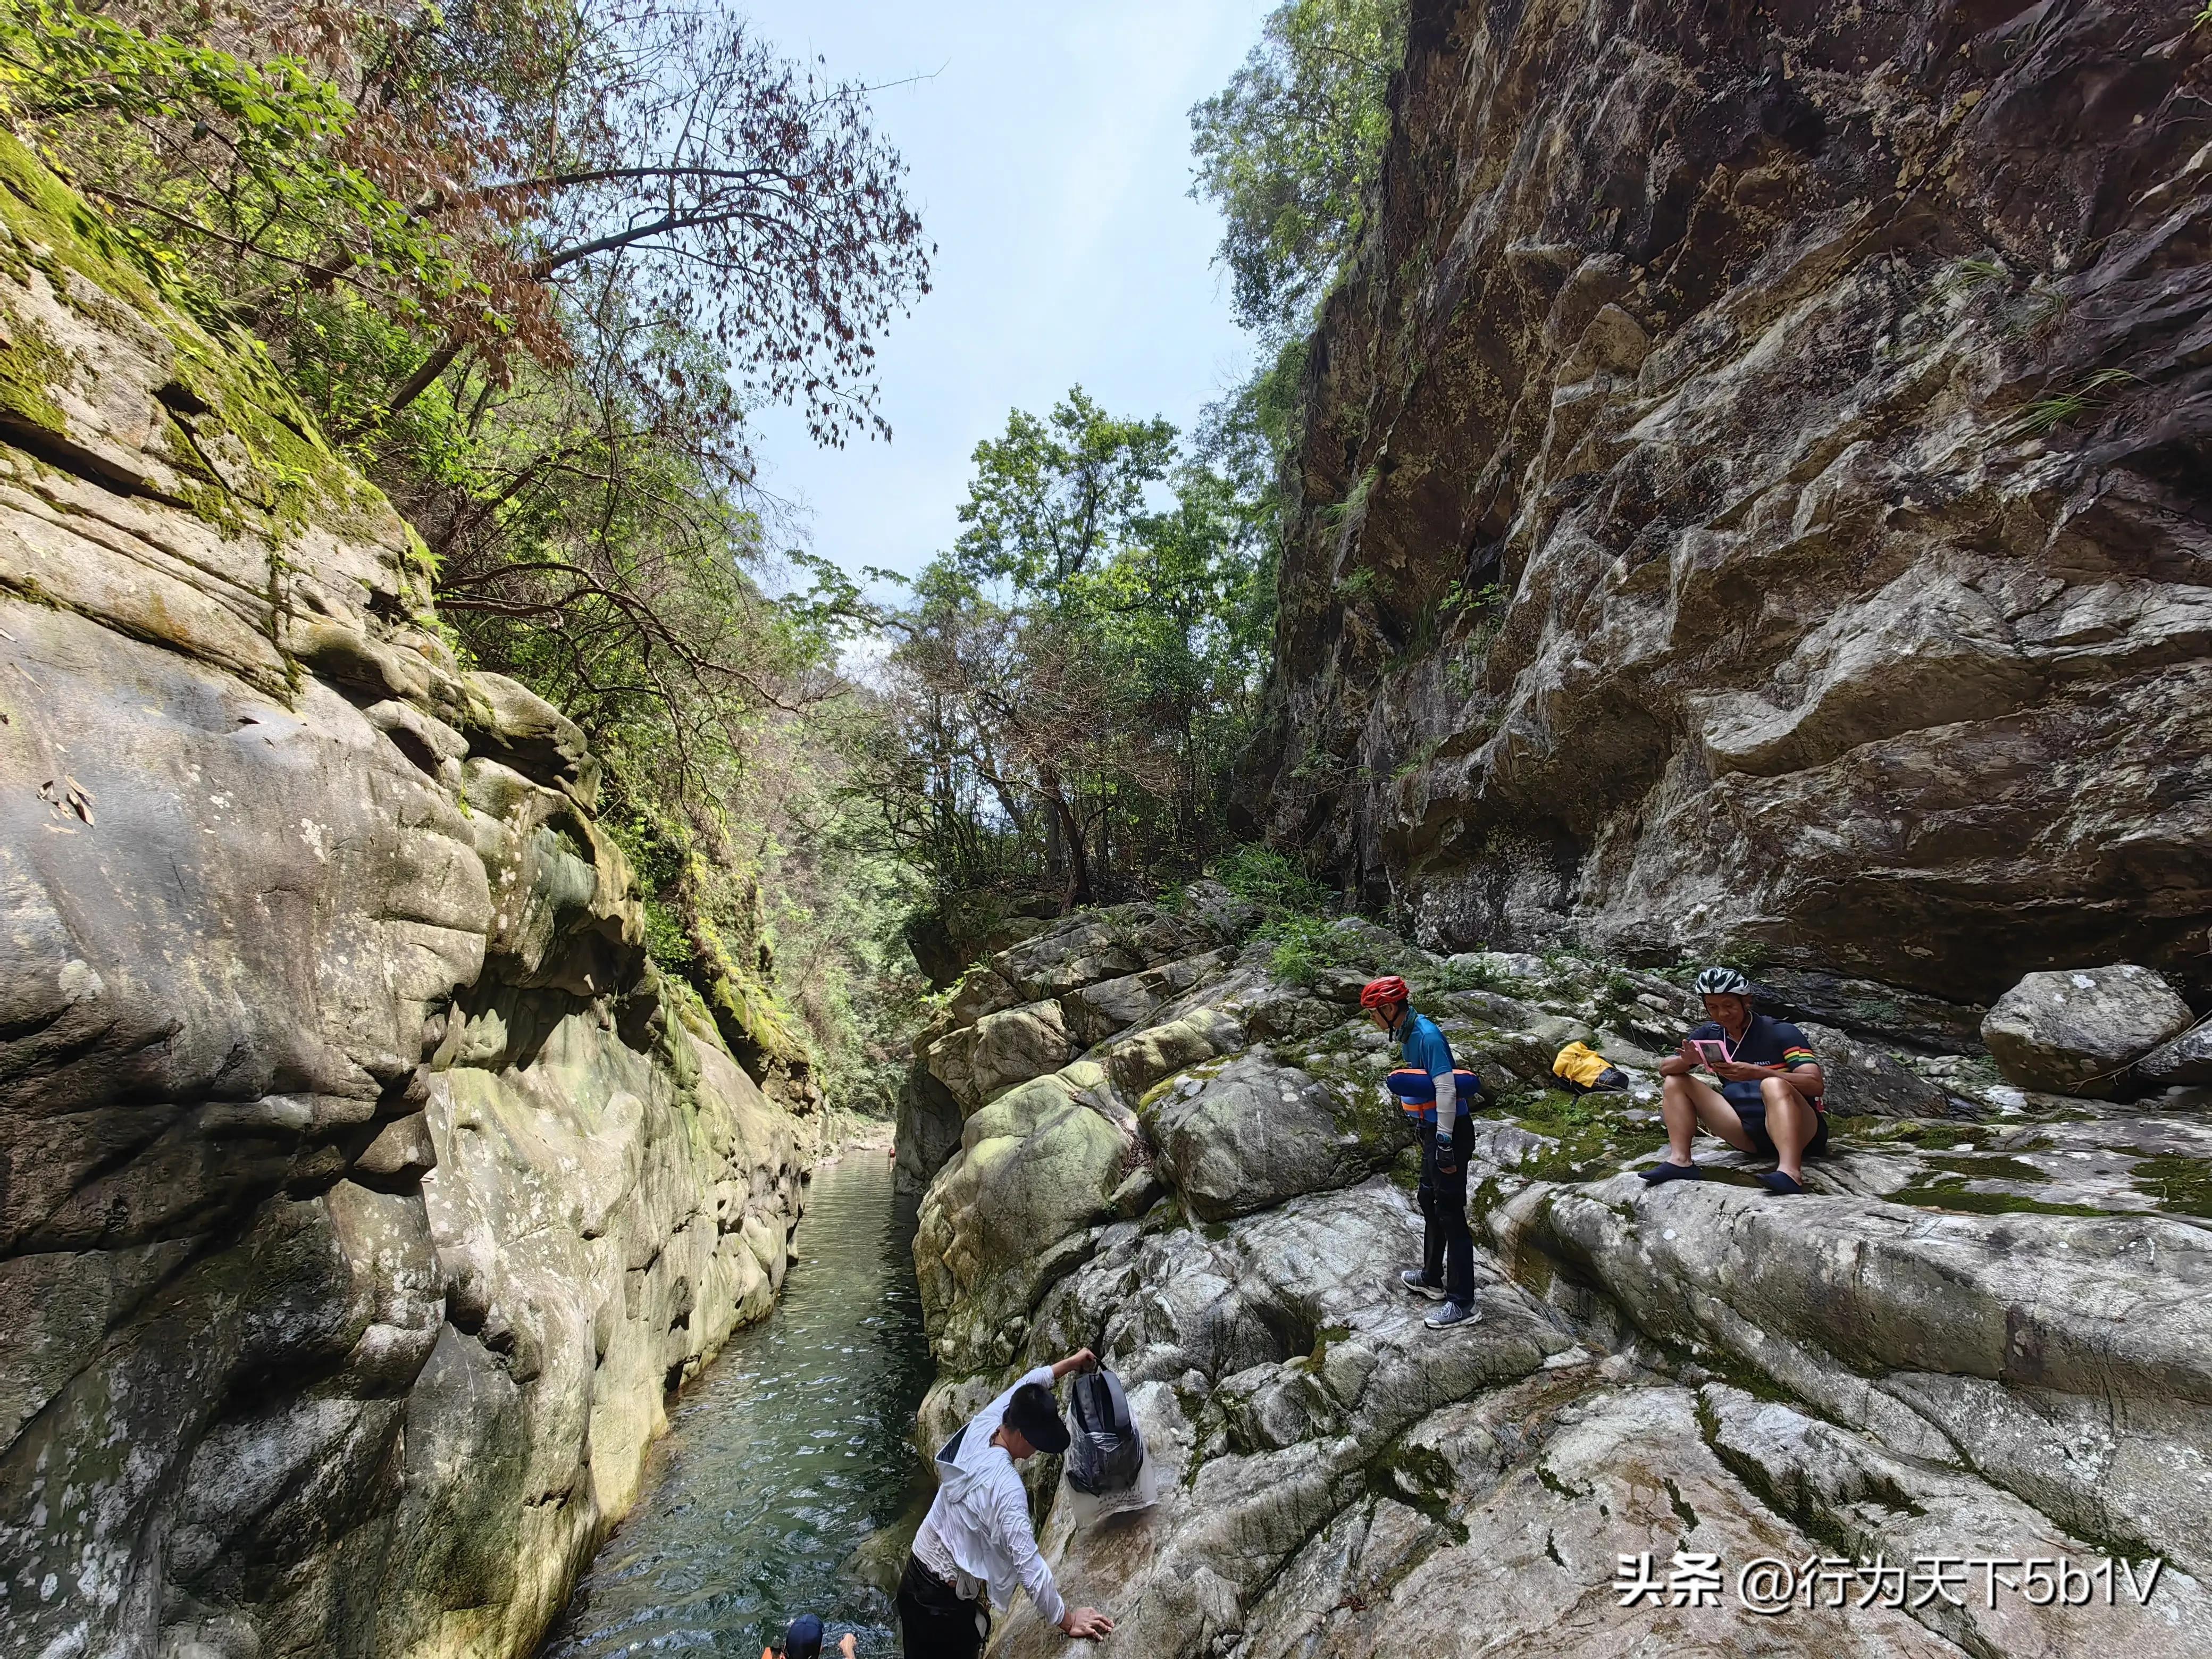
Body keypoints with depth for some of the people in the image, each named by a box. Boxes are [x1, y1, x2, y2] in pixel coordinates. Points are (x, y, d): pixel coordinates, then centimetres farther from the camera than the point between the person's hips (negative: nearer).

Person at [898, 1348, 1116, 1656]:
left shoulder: (980, 1426, -10)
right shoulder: (1007, 1489, -31)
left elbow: (1027, 1384, 6)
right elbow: (1030, 1567, -26)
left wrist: (1072, 1362, 17)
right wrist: (1067, 1621, -14)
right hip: (945, 1604, -7)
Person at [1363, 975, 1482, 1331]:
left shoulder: (1427, 1036, -23)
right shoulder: (1407, 1033, 7)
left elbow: (1447, 1089, -26)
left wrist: (1445, 1144, -25)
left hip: (1450, 1130, -10)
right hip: (1433, 1128, 10)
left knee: (1450, 1212, -2)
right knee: (1429, 1200, 21)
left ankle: (1462, 1303, 9)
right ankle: (1432, 1278, 37)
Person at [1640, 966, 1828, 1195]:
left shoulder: (1781, 1032, -8)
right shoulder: (1710, 1034, 5)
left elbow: (1815, 1084, -20)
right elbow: (1665, 1070, 2)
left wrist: (1756, 1072, -34)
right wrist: (1687, 1061, -23)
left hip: (1800, 1131, -5)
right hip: (1749, 1134, 5)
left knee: (1774, 1085, -35)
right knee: (1675, 1082, -5)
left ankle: (1790, 1172, -53)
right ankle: (1680, 1161, -23)